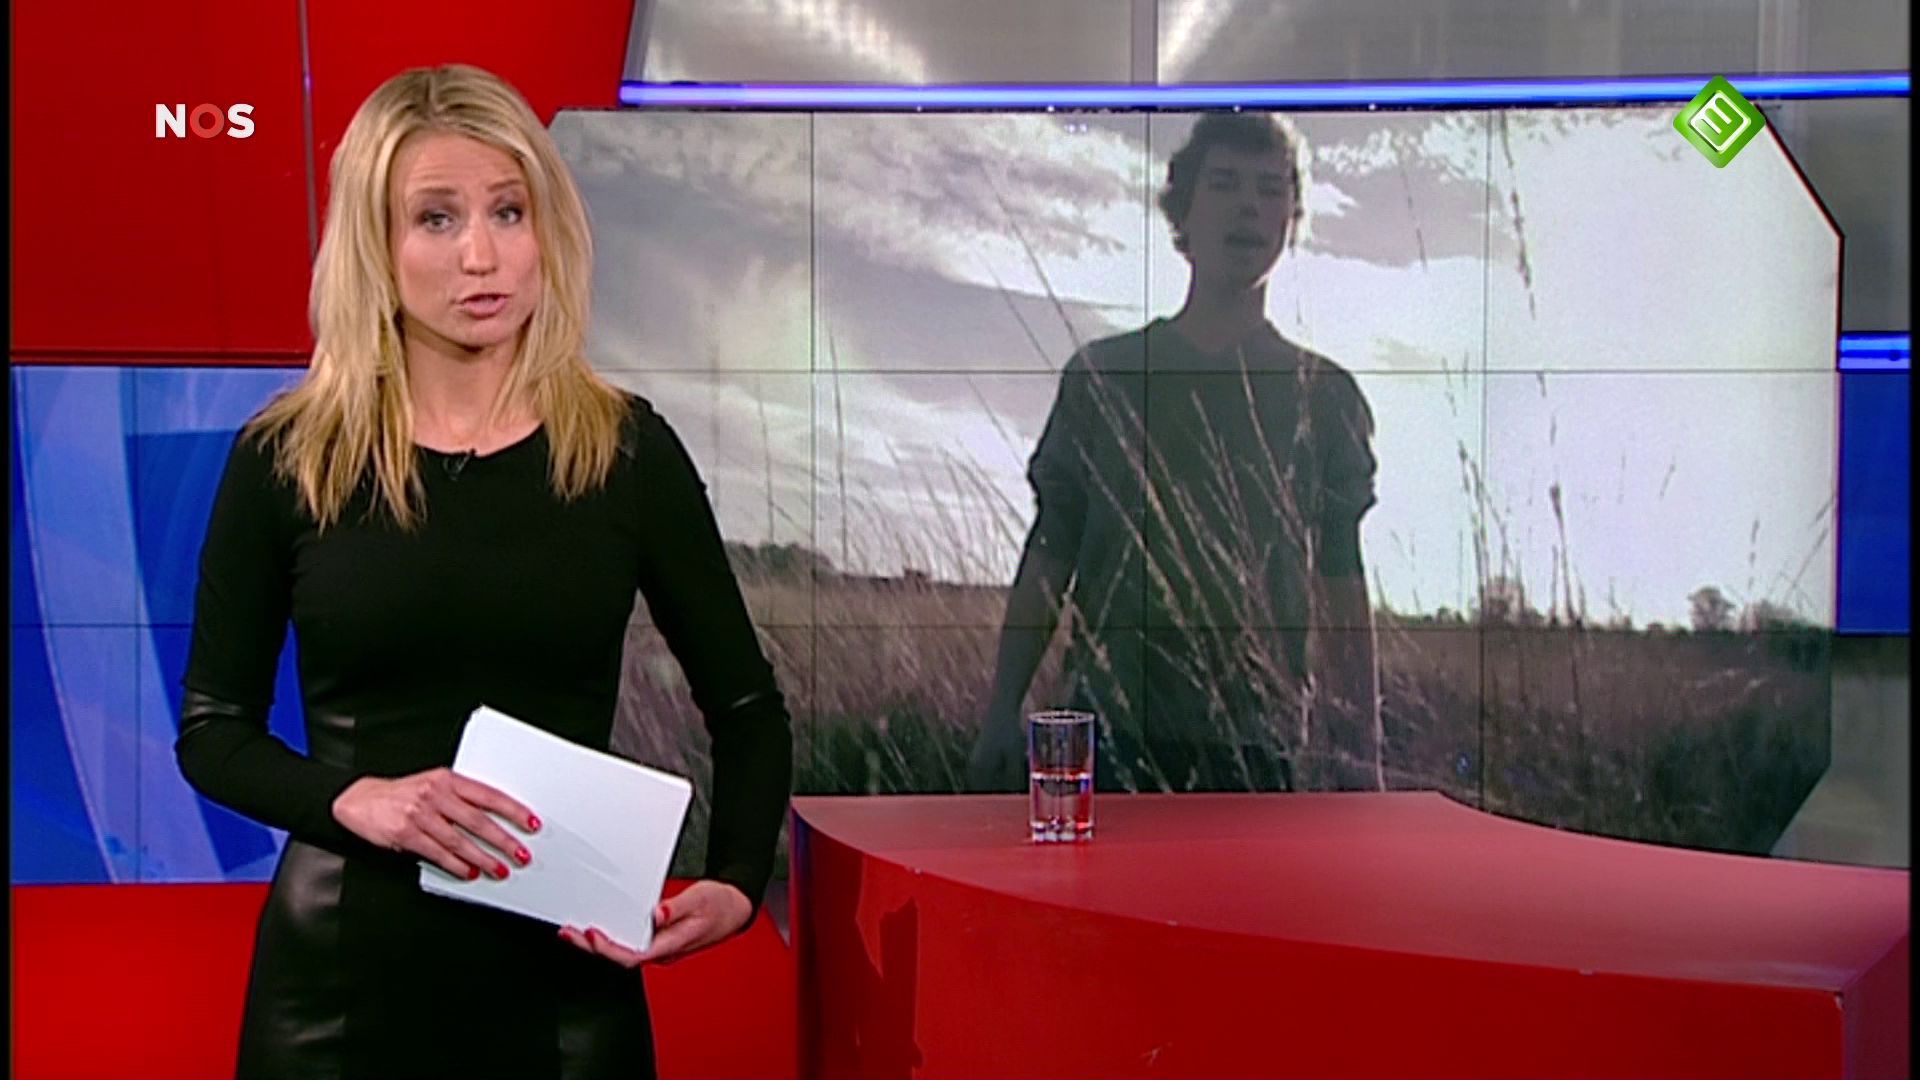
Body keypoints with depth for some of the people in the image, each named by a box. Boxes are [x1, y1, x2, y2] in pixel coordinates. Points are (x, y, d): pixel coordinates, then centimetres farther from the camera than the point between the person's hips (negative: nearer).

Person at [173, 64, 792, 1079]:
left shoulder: (628, 450, -1)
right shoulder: (286, 458, -2)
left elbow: (747, 709, 6)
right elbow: (212, 728, 3)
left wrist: (735, 882, -10)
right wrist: (355, 800, -16)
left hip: (565, 966, 0)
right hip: (345, 965, 0)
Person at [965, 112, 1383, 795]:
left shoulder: (1324, 397, 8)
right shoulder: (1101, 375, 8)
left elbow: (1342, 583, 9)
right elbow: (1048, 557, 9)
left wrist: (1362, 748, 5)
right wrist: (1001, 712, 3)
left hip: (1261, 742, 0)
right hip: (1113, 729, 0)